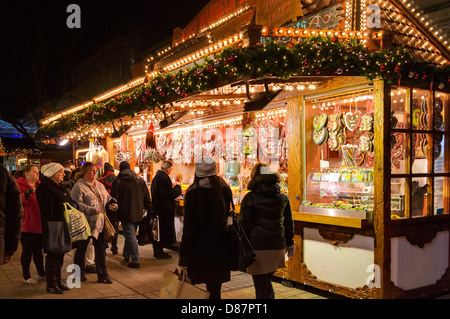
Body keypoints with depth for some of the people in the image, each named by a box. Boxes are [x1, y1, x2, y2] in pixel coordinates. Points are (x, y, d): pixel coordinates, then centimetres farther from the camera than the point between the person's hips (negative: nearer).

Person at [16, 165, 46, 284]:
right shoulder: (19, 185, -6)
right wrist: (27, 193, -35)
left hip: (39, 224, 7)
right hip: (26, 224, -6)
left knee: (38, 250, 15)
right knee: (27, 251, 0)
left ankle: (41, 273, 26)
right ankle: (26, 276, 11)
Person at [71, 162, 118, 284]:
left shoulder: (99, 185, 15)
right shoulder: (79, 186, -8)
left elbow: (108, 198, 20)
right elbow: (77, 204, -17)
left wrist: (113, 205, 0)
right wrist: (91, 210, -26)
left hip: (99, 223, 6)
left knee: (101, 249, 9)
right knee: (81, 249, 9)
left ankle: (102, 275, 17)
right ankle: (80, 274, 25)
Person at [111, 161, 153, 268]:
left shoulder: (117, 181, -6)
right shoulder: (140, 180, 7)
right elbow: (147, 198, 8)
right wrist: (150, 211, 13)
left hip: (125, 214, -5)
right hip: (138, 213, 5)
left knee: (130, 236, -4)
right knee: (131, 234, 19)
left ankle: (135, 260, -6)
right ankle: (127, 255, 30)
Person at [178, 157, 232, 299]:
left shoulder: (193, 193, -12)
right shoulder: (225, 190, 0)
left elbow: (189, 226, -12)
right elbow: (228, 215, 5)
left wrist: (184, 256, -7)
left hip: (199, 245, -3)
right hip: (220, 245, 4)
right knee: (215, 289, 13)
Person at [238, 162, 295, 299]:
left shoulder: (250, 198, -9)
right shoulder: (283, 197, 6)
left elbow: (244, 225, -9)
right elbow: (289, 223, 13)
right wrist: (290, 244, 22)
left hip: (258, 247, -5)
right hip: (278, 246, 5)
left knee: (261, 288, 3)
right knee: (267, 281, 23)